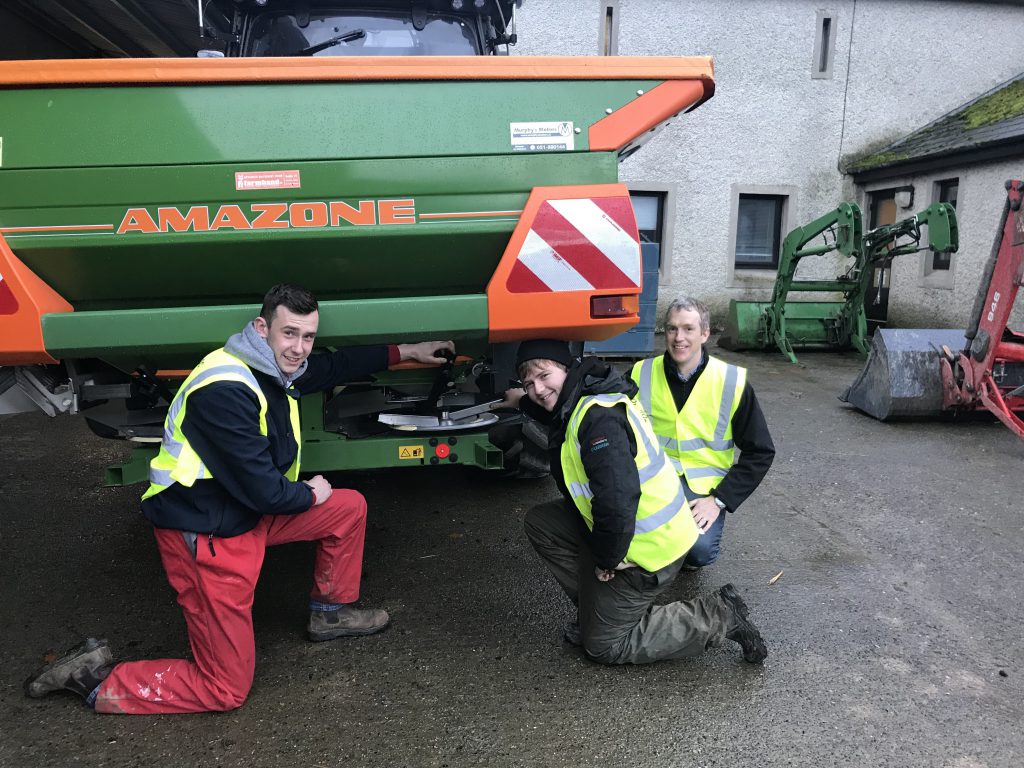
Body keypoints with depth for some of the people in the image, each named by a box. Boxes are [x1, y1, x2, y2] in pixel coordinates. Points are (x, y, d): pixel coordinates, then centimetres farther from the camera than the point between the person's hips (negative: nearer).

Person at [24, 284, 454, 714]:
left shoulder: (277, 368, -1)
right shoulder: (224, 390, -29)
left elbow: (335, 367, 19)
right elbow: (263, 490, -26)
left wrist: (404, 352, 21)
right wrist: (311, 495, -6)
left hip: (247, 513, 9)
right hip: (204, 536, -9)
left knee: (350, 507, 10)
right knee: (226, 689, 0)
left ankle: (330, 613, 28)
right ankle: (96, 680, 12)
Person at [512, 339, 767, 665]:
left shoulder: (599, 417, -28)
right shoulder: (583, 404, 4)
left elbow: (618, 500, -36)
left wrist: (607, 560, -22)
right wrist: (523, 401, 37)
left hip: (649, 550, -10)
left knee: (604, 645, 3)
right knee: (540, 522, 9)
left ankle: (720, 617, 6)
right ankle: (595, 610, 15)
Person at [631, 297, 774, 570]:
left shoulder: (732, 381, -7)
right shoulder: (642, 374, -2)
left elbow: (760, 452, -2)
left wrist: (720, 499, -11)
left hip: (703, 484, -1)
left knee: (700, 549, -28)